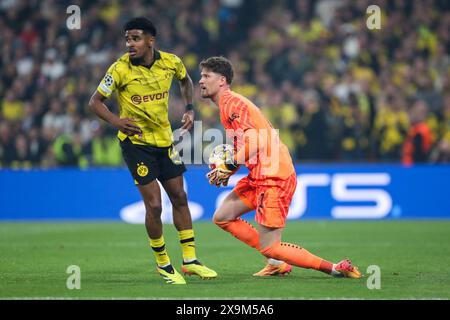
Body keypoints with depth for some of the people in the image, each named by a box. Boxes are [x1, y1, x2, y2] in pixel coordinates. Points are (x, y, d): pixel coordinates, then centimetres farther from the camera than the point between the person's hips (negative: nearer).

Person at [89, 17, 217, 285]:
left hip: (164, 139, 5)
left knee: (179, 198, 10)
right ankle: (163, 264, 10)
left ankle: (191, 260, 22)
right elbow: (96, 101, -9)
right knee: (154, 205, -9)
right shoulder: (120, 69, -17)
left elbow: (186, 81, 17)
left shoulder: (171, 62, -6)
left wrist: (190, 109, 3)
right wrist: (116, 121, -27)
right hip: (136, 141, -5)